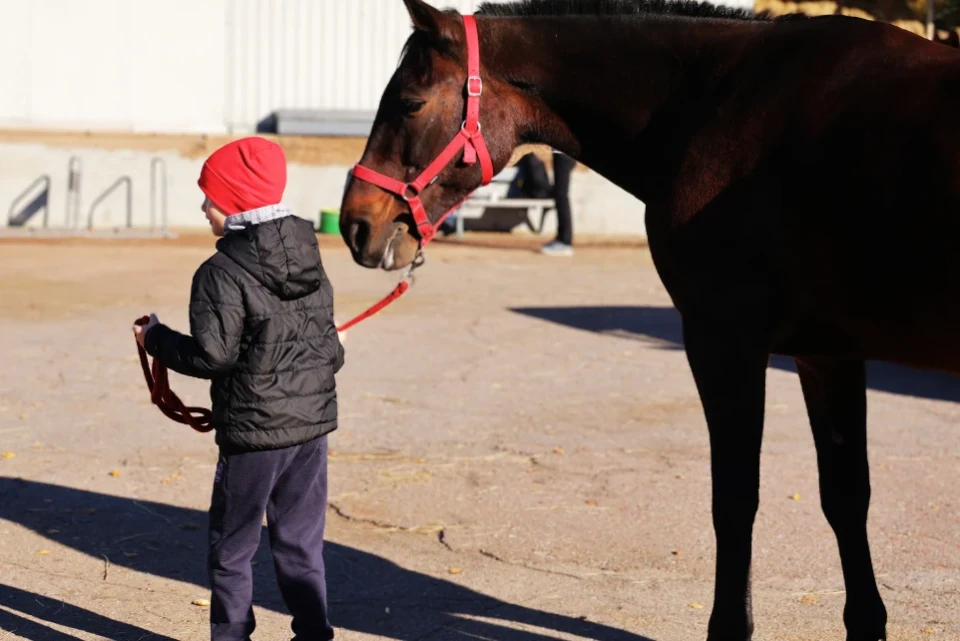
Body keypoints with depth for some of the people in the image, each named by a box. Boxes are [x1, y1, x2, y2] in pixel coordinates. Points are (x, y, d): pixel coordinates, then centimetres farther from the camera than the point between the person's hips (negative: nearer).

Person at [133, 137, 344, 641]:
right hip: (313, 419, 7)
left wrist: (156, 339, -3)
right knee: (301, 543, 14)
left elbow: (211, 354, -18)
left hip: (254, 431, -6)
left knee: (232, 546, 7)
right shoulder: (310, 260, 6)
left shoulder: (223, 273, -16)